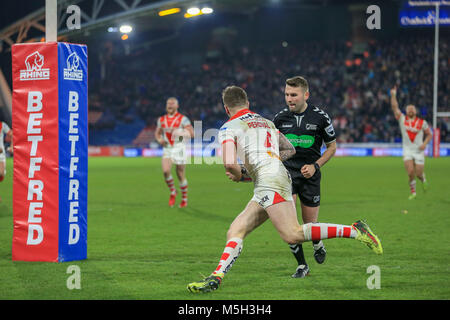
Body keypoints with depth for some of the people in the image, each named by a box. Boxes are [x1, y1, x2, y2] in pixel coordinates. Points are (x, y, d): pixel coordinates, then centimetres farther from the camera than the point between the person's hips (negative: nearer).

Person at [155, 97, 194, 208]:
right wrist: (159, 139, -1)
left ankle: (184, 199, 21)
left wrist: (179, 132, -28)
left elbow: (191, 133, -14)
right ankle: (172, 192, 5)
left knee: (181, 176, 2)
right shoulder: (161, 119, 9)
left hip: (179, 149, -3)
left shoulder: (183, 119, -6)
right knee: (166, 171, -19)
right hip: (167, 149, 3)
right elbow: (157, 133, 21)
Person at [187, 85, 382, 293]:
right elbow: (289, 150, 36)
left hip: (269, 179, -9)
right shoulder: (267, 123, 28)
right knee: (235, 232, 6)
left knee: (293, 235, -20)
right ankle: (215, 278, -6)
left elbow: (229, 164, -9)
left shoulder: (229, 128, 4)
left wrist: (240, 175, 12)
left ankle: (354, 230, -24)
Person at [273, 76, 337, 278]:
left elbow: (332, 146, 6)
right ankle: (301, 265, -6)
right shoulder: (280, 118, 0)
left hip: (309, 173, -1)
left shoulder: (320, 117, -5)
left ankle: (317, 244, 42)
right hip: (286, 171, 1)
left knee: (310, 224, 3)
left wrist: (315, 166, -7)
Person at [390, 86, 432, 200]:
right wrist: (393, 95, -16)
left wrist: (424, 143, -8)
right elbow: (395, 107, -5)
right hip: (407, 151, 0)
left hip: (419, 151, 0)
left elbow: (429, 134, 9)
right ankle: (412, 192, 5)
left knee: (418, 173, -1)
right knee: (410, 172, -14)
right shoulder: (402, 119, 3)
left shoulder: (422, 122, 1)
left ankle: (423, 180, 36)